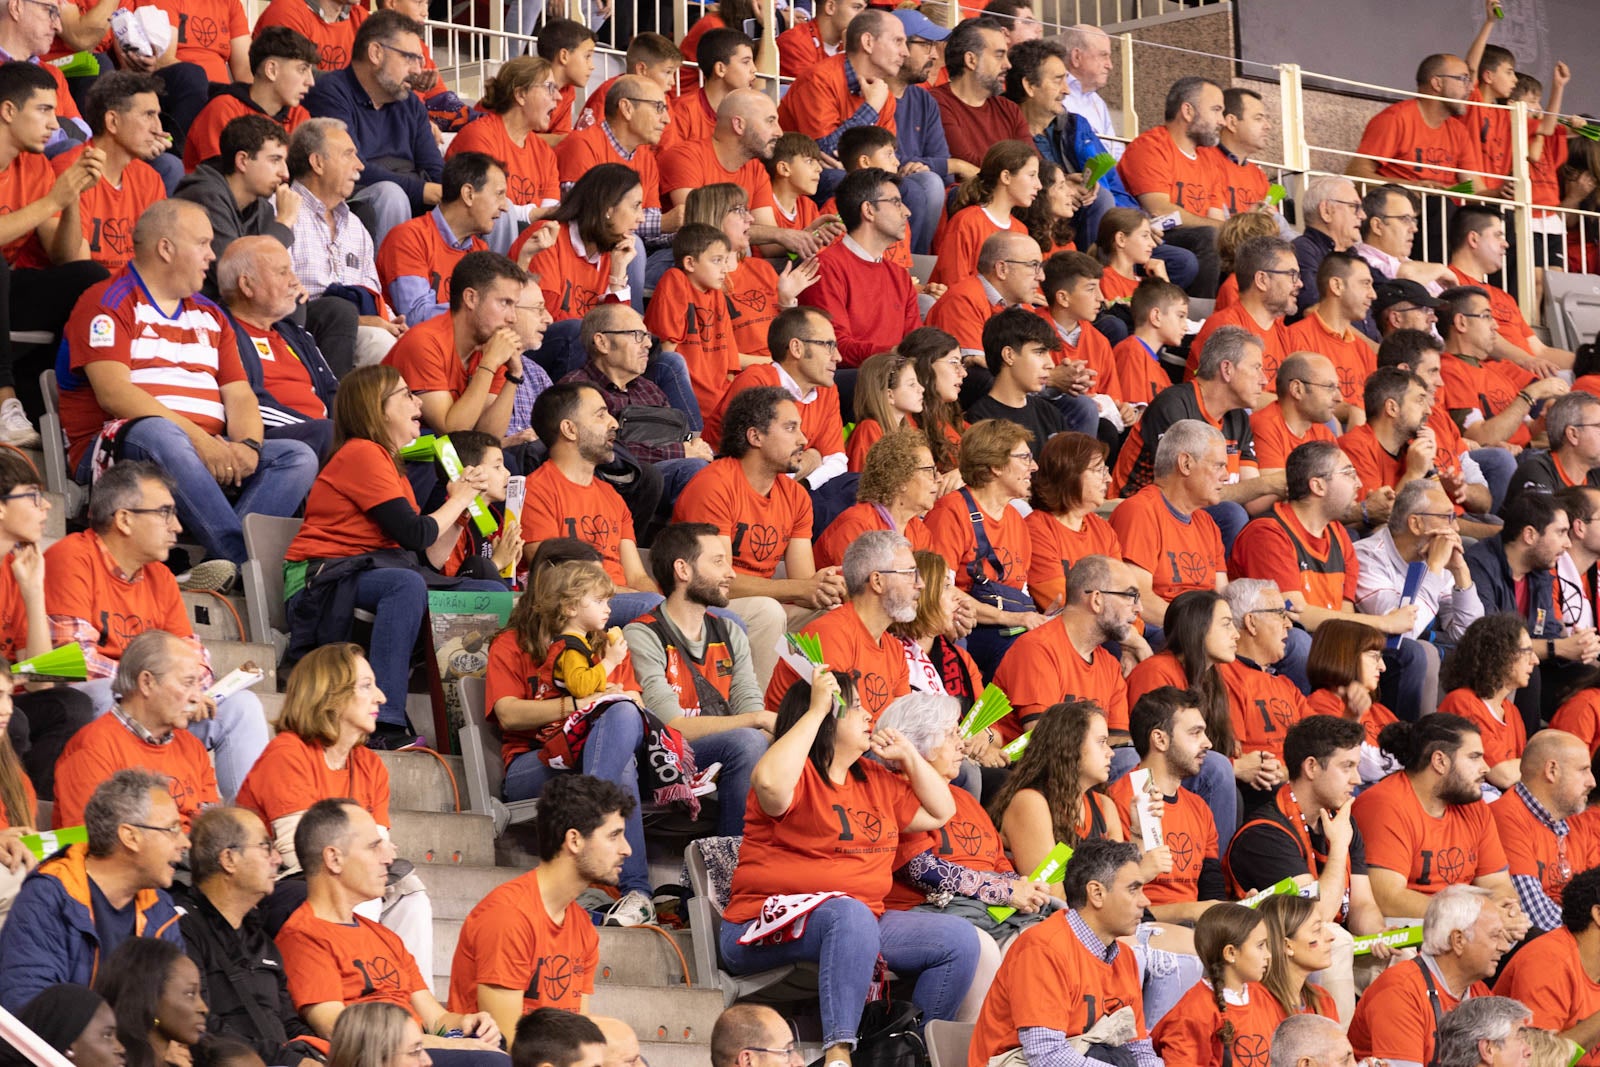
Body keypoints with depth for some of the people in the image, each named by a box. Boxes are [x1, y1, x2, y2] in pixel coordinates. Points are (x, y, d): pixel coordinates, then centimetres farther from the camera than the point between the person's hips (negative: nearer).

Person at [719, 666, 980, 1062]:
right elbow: (769, 783, -30)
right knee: (850, 913, -40)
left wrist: (908, 755, 17)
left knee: (959, 938, -6)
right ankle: (838, 1052, -46)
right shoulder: (798, 775, -4)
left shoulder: (875, 779, 20)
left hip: (862, 924, 8)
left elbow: (940, 812, 29)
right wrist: (816, 711, -21)